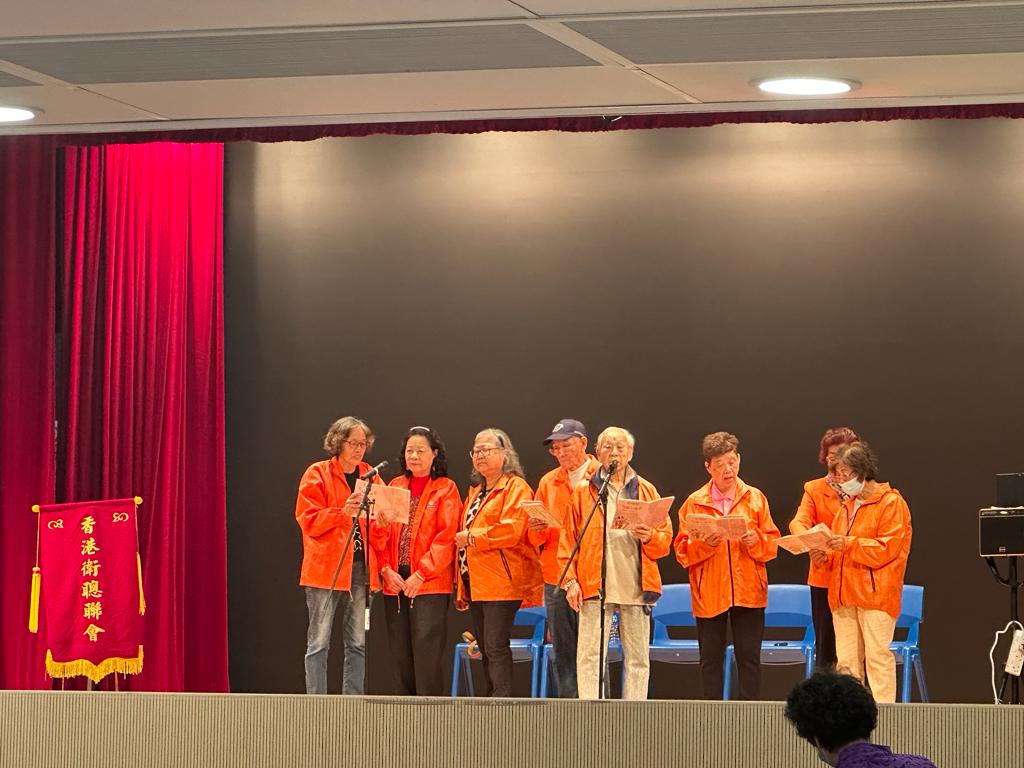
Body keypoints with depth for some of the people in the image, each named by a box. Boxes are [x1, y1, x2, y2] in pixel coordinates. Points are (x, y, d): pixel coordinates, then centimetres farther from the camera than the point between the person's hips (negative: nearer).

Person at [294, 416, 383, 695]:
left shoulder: (370, 475, 14)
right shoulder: (317, 474, 0)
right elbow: (309, 520, -7)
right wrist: (343, 512, -19)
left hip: (360, 567, 5)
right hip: (326, 567, -5)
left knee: (357, 643, 6)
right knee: (319, 643, -4)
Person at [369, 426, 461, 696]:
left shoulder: (446, 489, 1)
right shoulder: (395, 487, 15)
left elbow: (446, 537, -8)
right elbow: (379, 532, 10)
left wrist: (421, 574, -14)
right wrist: (386, 569, -6)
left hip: (430, 583, -5)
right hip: (395, 582, 5)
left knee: (426, 653, -10)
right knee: (400, 653, 5)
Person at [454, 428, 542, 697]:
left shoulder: (516, 488, -6)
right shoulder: (476, 491, 22)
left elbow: (511, 530, -20)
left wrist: (472, 538, -11)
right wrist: (461, 587, 18)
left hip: (500, 582, -9)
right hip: (476, 582, 9)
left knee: (496, 646, -12)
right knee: (485, 649, 10)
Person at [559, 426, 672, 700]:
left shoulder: (646, 491, 15)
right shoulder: (583, 492, 11)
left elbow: (666, 539, 13)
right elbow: (568, 540, 6)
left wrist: (649, 537, -9)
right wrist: (571, 580, -4)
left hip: (636, 584, 2)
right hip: (594, 585, -2)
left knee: (638, 657, 0)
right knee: (590, 655, -8)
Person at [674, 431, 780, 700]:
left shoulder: (755, 498, 6)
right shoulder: (694, 503, 4)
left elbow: (772, 544, 5)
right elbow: (682, 552, 1)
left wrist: (755, 541, -15)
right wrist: (703, 544, -18)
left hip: (748, 592, 0)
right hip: (709, 594, 0)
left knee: (749, 657, 1)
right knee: (711, 659, 4)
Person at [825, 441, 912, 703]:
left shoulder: (891, 503, -3)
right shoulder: (848, 506, 21)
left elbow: (886, 549, -12)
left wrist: (849, 544, -19)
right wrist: (825, 553, 3)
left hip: (875, 593, -7)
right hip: (844, 593, 7)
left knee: (877, 656, -10)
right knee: (846, 661, 3)